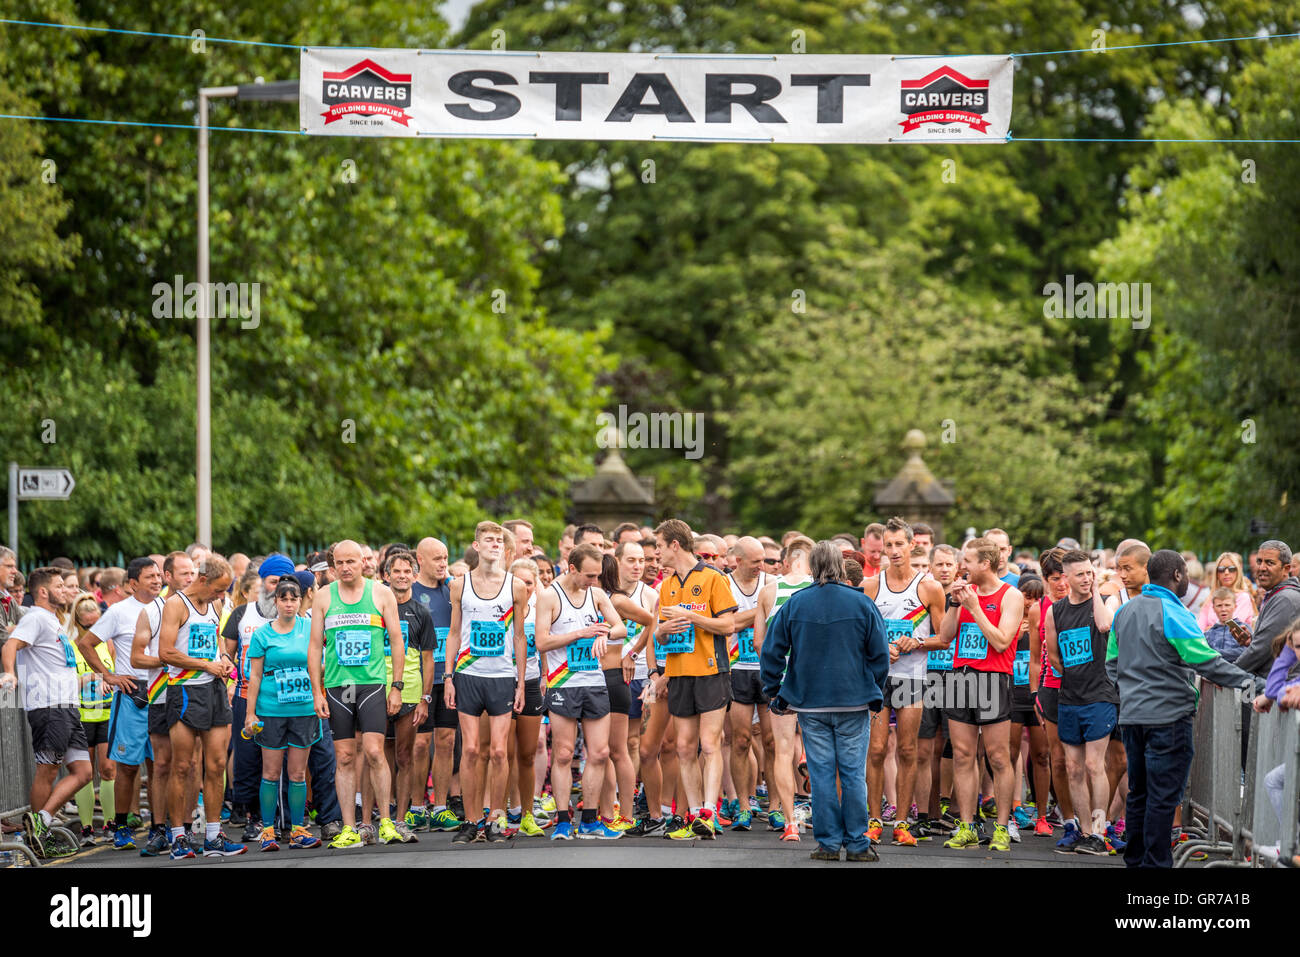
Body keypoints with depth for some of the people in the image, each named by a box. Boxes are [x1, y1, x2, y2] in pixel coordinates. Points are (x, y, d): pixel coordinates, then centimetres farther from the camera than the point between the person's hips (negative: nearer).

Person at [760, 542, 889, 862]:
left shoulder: (794, 604, -1)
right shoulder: (862, 604, -4)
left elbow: (772, 652, 3)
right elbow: (880, 654, 0)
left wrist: (774, 692, 12)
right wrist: (873, 694, 11)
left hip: (811, 703, 1)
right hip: (853, 703, -1)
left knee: (821, 774, 5)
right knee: (853, 773, 4)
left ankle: (828, 843, 6)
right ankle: (857, 844, 5)